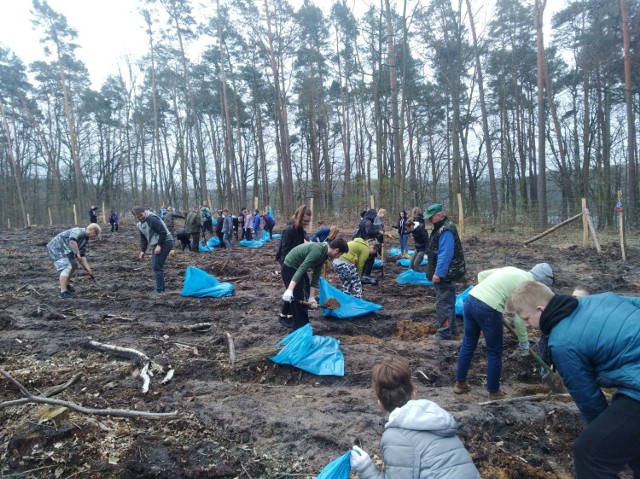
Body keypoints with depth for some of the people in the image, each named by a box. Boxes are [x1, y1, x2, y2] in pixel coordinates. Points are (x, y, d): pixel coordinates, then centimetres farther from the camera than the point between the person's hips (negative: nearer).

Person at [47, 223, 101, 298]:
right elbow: (72, 241, -42)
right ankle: (63, 292, -21)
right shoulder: (78, 231, -21)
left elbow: (82, 256, 5)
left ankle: (66, 284, 36)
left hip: (64, 250, 11)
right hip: (56, 247, -11)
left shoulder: (85, 240, 8)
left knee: (74, 265, 20)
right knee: (67, 267, -19)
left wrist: (88, 269, -3)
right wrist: (77, 254, -33)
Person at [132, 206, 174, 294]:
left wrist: (159, 245, -20)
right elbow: (143, 238, 20)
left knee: (157, 266, -10)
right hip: (157, 244, 10)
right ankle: (161, 288, 21)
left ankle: (160, 290, -3)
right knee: (155, 265, 12)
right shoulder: (140, 224, 12)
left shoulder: (152, 218, -18)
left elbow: (163, 232, -21)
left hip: (165, 242, -10)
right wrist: (143, 251, 12)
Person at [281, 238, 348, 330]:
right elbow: (301, 269, -35)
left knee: (305, 298, 19)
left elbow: (316, 276, 4)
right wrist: (289, 290, -41)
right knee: (298, 299, -8)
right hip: (290, 268, -10)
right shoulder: (318, 251, -28)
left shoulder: (323, 254, 1)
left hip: (298, 267, 10)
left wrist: (312, 297, 2)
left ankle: (303, 325, 33)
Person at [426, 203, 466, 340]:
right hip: (444, 274, 11)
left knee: (443, 305, -5)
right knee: (448, 303, 18)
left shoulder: (446, 231, -21)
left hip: (444, 275, -11)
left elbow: (445, 255, -27)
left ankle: (444, 335, 2)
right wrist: (438, 272, 21)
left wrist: (438, 273, -28)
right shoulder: (441, 228, 13)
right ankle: (452, 330, 29)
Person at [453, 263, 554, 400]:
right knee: (495, 353, 13)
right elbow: (519, 318, -2)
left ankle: (460, 383, 33)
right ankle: (494, 392, 29)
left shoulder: (511, 270, 21)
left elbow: (481, 274, 21)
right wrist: (524, 341, 10)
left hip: (470, 300, 8)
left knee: (468, 344, 21)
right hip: (488, 310, -8)